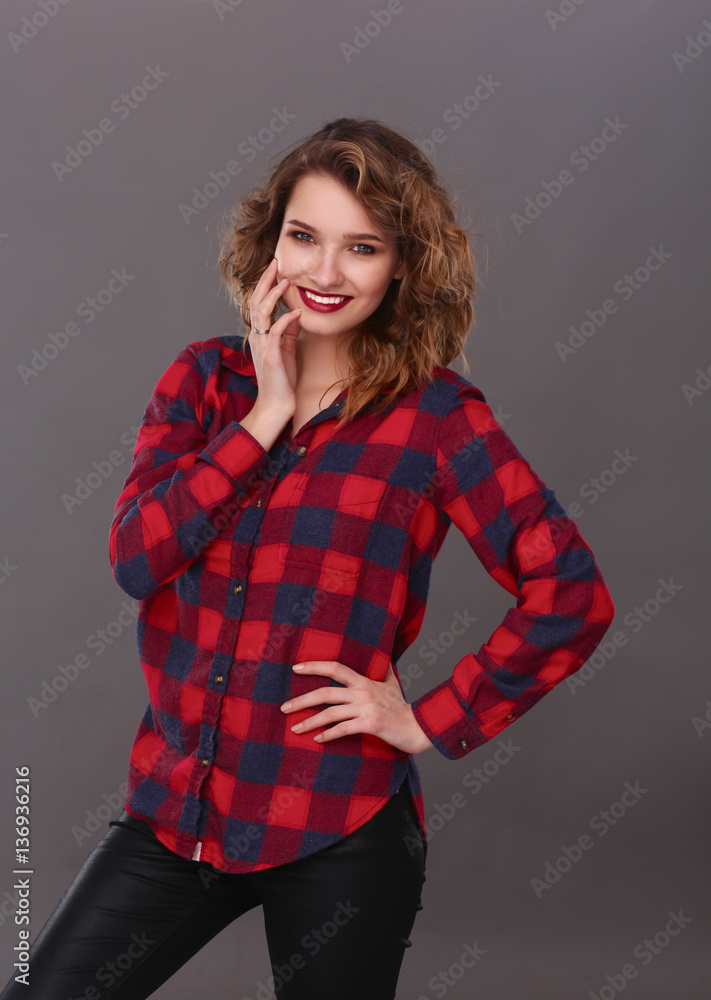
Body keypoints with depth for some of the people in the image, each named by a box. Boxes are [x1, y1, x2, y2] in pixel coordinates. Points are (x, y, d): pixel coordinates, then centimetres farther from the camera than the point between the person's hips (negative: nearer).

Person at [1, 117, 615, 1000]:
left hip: (336, 834, -3)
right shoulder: (204, 378, 5)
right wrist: (266, 412, -10)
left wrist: (433, 722, -10)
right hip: (174, 808, 4)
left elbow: (571, 594, -11)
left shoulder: (435, 415, -7)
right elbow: (135, 556, -8)